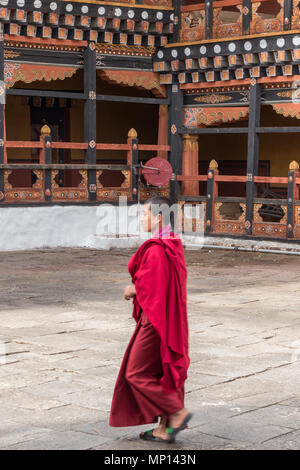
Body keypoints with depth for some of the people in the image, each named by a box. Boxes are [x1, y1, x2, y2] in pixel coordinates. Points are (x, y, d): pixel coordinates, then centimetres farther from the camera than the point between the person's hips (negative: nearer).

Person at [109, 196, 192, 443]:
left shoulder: (156, 250, -22)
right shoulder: (174, 245, 8)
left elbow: (149, 288, -22)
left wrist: (132, 290, -1)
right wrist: (136, 288, 3)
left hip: (155, 321, -10)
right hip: (170, 320, 10)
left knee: (137, 374, 1)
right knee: (164, 371, 14)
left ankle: (178, 412, 1)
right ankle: (166, 428, 19)